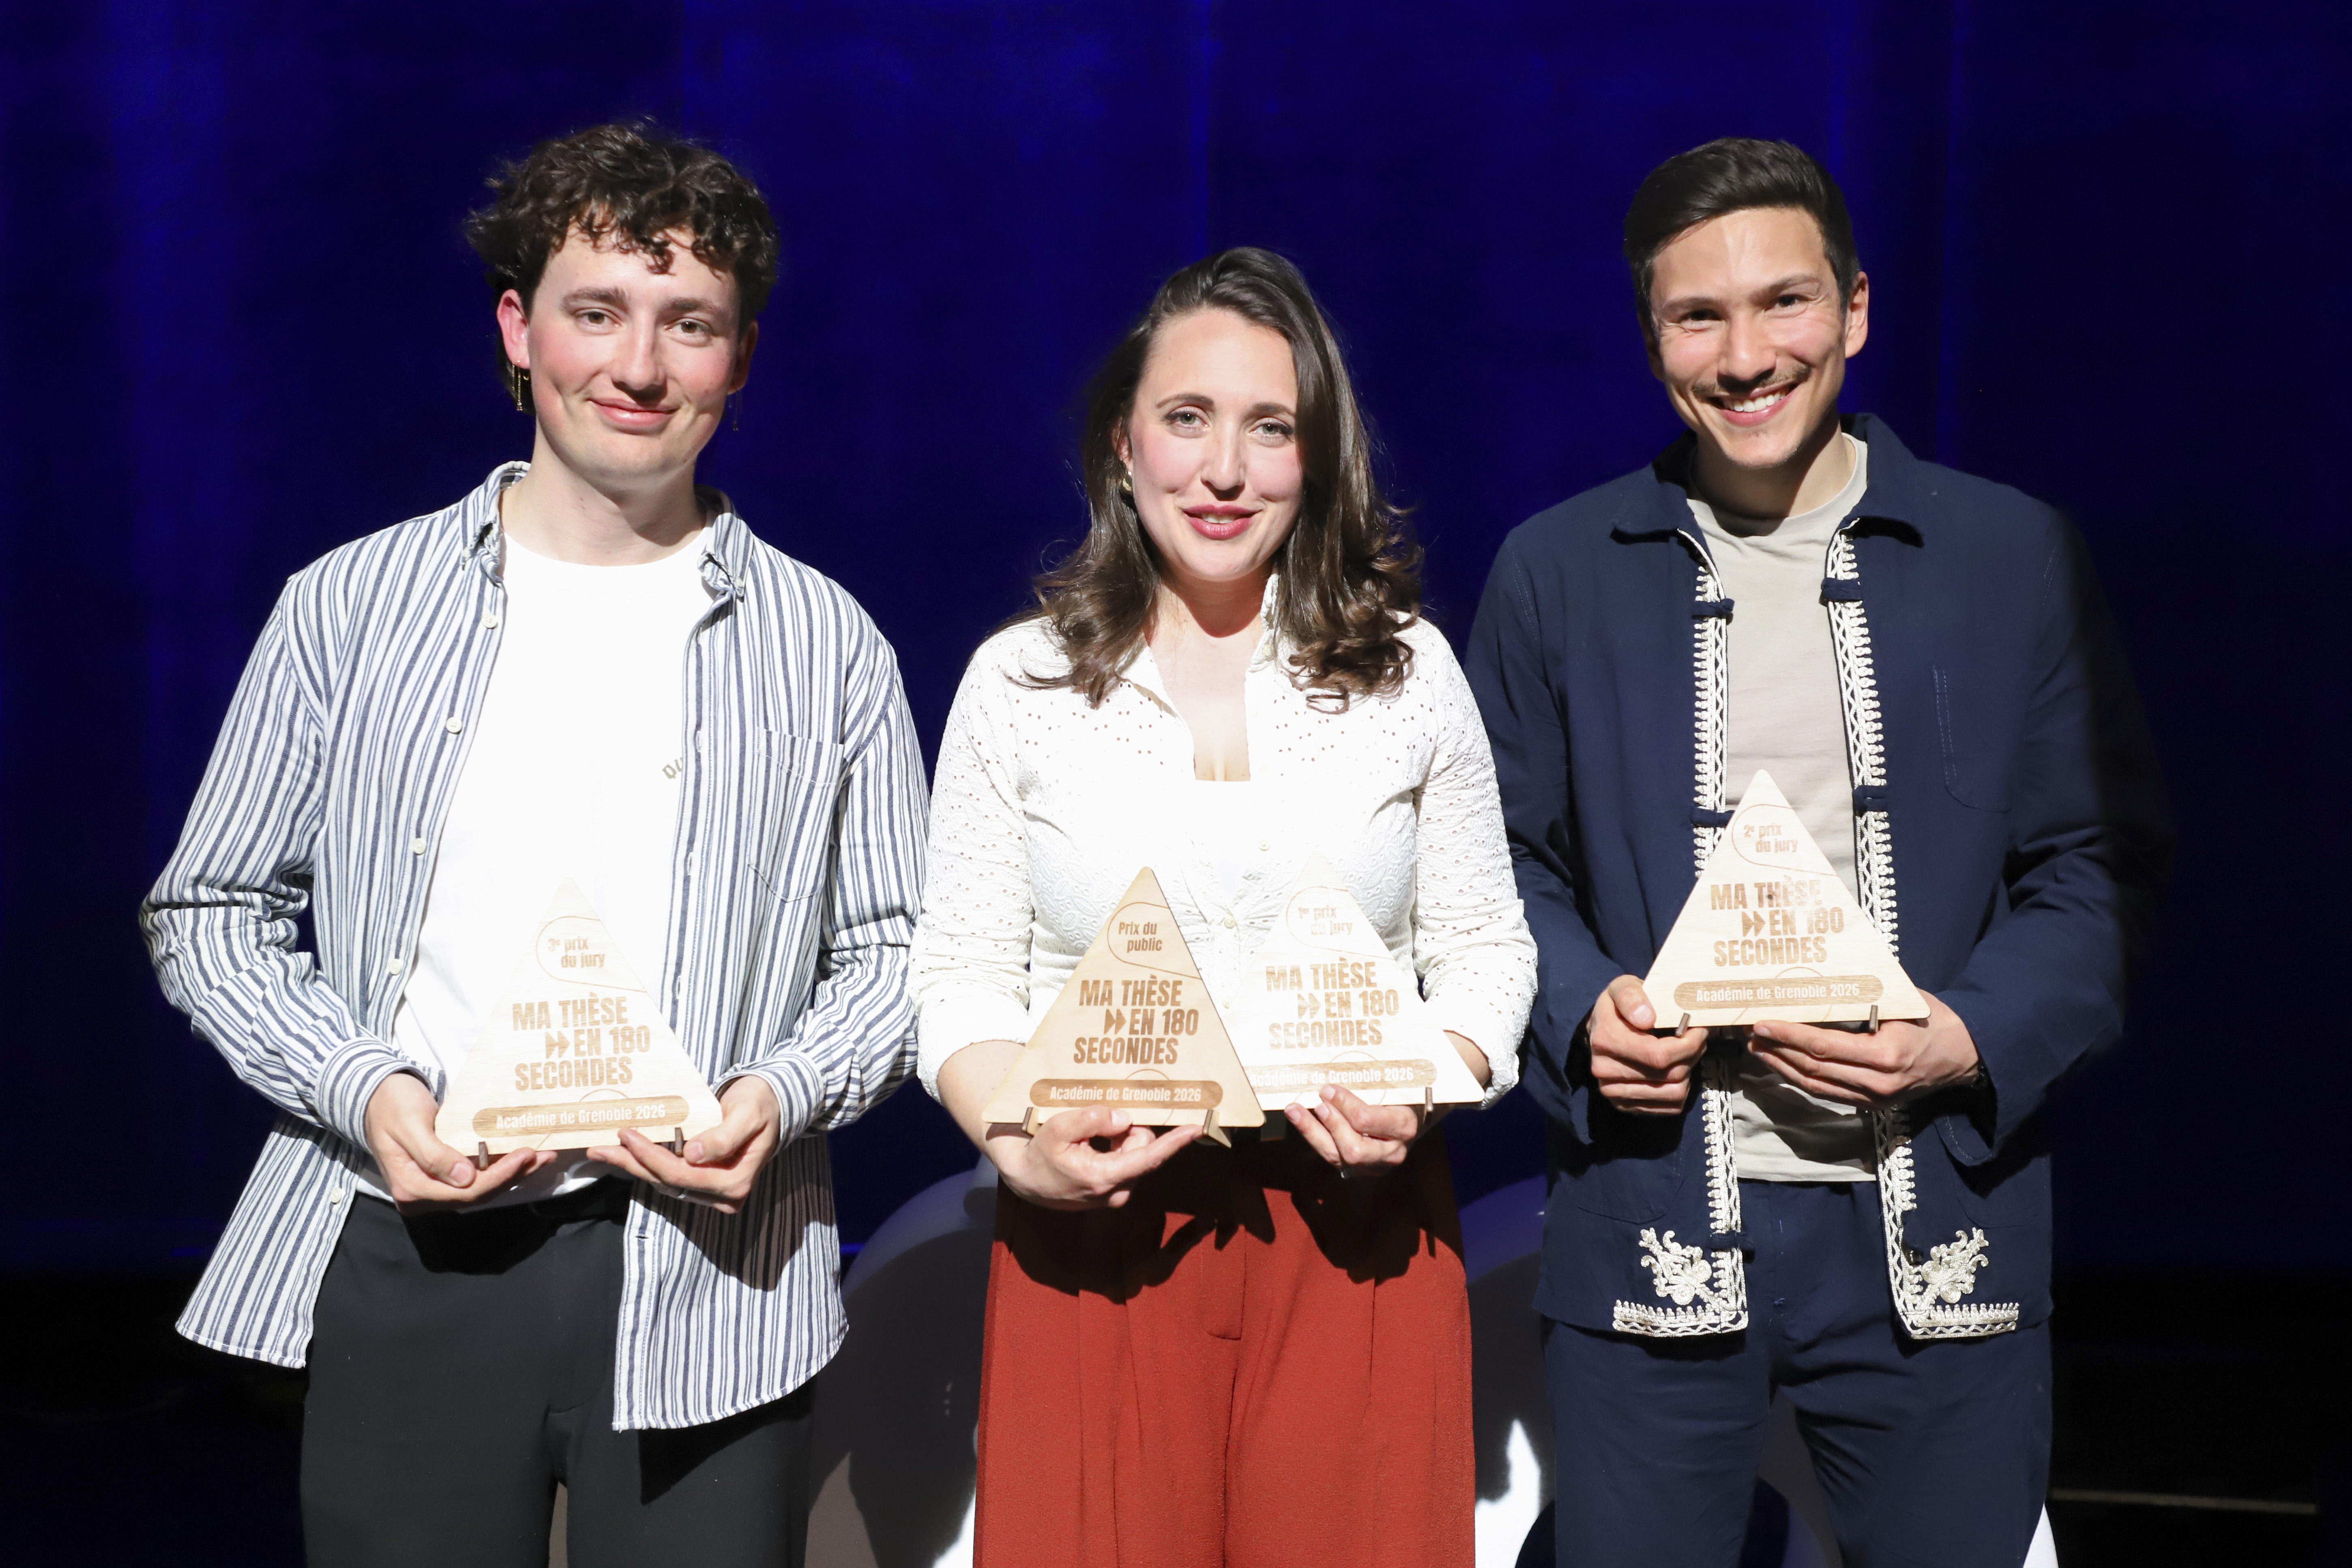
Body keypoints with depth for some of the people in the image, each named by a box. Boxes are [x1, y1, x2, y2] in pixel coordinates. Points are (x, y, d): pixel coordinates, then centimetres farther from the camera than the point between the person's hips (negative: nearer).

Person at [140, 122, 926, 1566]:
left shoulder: (825, 646, 6)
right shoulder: (353, 605, 6)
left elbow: (893, 952, 9)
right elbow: (212, 914, 9)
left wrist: (781, 1095, -11)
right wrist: (363, 1088, -7)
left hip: (706, 1283, 0)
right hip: (406, 1256, 1)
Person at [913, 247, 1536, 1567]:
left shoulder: (1409, 668, 5)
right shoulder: (1020, 680, 3)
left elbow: (1485, 946, 8)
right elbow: (962, 973, 3)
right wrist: (1015, 1138, -15)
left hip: (1355, 1222, 1)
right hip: (1095, 1225, 0)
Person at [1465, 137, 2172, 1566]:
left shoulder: (2014, 555, 3)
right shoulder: (1557, 573, 5)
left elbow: (2104, 866, 4)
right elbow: (1510, 860, 10)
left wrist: (1970, 1040, -12)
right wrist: (1584, 1010, -9)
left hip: (1936, 1240, 0)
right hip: (1651, 1235, 0)